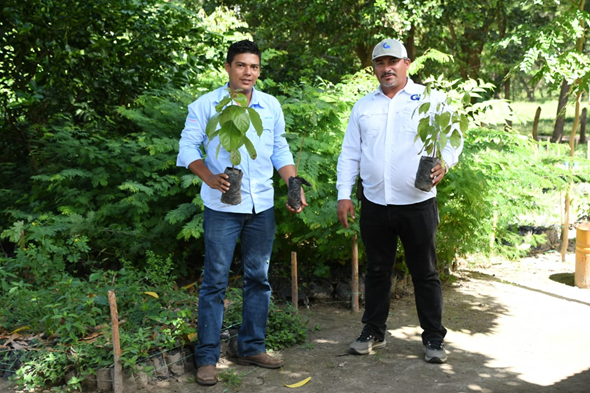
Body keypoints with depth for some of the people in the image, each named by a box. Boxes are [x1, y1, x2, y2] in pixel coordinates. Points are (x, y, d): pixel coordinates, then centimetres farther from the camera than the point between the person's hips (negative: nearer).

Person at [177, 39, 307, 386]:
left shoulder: (271, 106, 9)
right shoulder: (206, 105, -3)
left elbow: (281, 151, 15)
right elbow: (188, 147, -4)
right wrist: (210, 178, -20)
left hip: (262, 206, 4)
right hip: (222, 206, -4)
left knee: (259, 278, 11)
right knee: (215, 280, -1)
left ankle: (252, 347, 25)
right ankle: (208, 357, 9)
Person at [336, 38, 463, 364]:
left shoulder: (430, 100, 2)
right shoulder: (363, 106, 11)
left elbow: (452, 138, -1)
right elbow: (349, 154, 11)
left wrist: (444, 162, -22)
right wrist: (344, 194, 3)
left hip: (417, 203, -3)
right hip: (374, 204, 3)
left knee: (425, 273, 5)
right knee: (377, 271, 13)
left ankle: (434, 338, 18)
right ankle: (373, 332, 27)